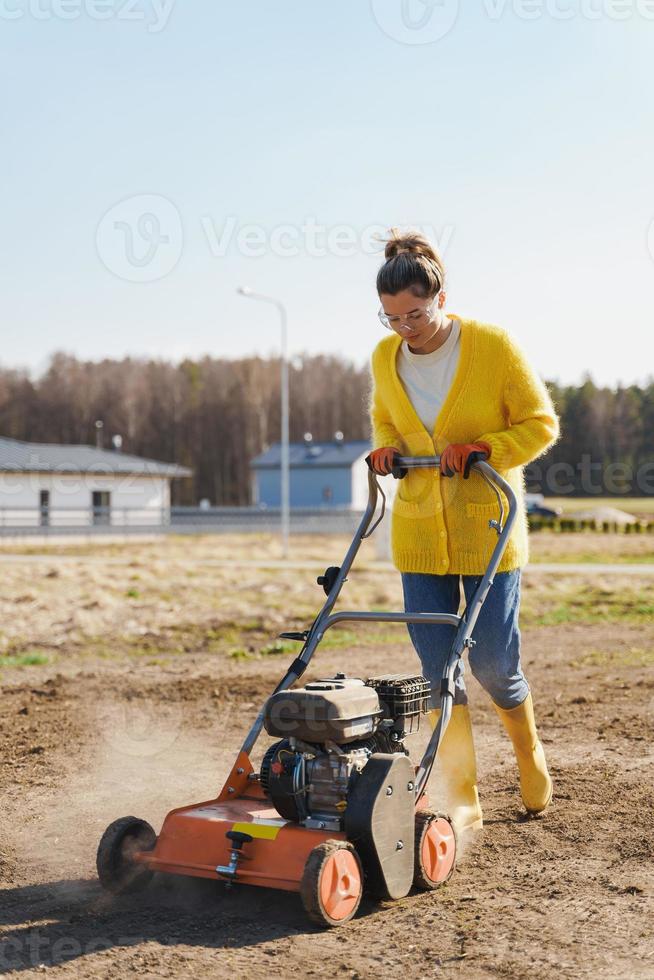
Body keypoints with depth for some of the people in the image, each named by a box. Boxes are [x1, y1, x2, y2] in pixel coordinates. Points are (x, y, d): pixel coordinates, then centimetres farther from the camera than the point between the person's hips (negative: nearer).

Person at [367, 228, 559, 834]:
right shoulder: (385, 358, 1)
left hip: (487, 527, -3)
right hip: (418, 532, 4)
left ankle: (529, 750, 31)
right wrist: (386, 448, -2)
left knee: (491, 662, -1)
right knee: (437, 669, 0)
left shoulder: (494, 347, -11)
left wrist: (481, 449, -20)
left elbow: (540, 424, -5)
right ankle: (462, 801, 11)